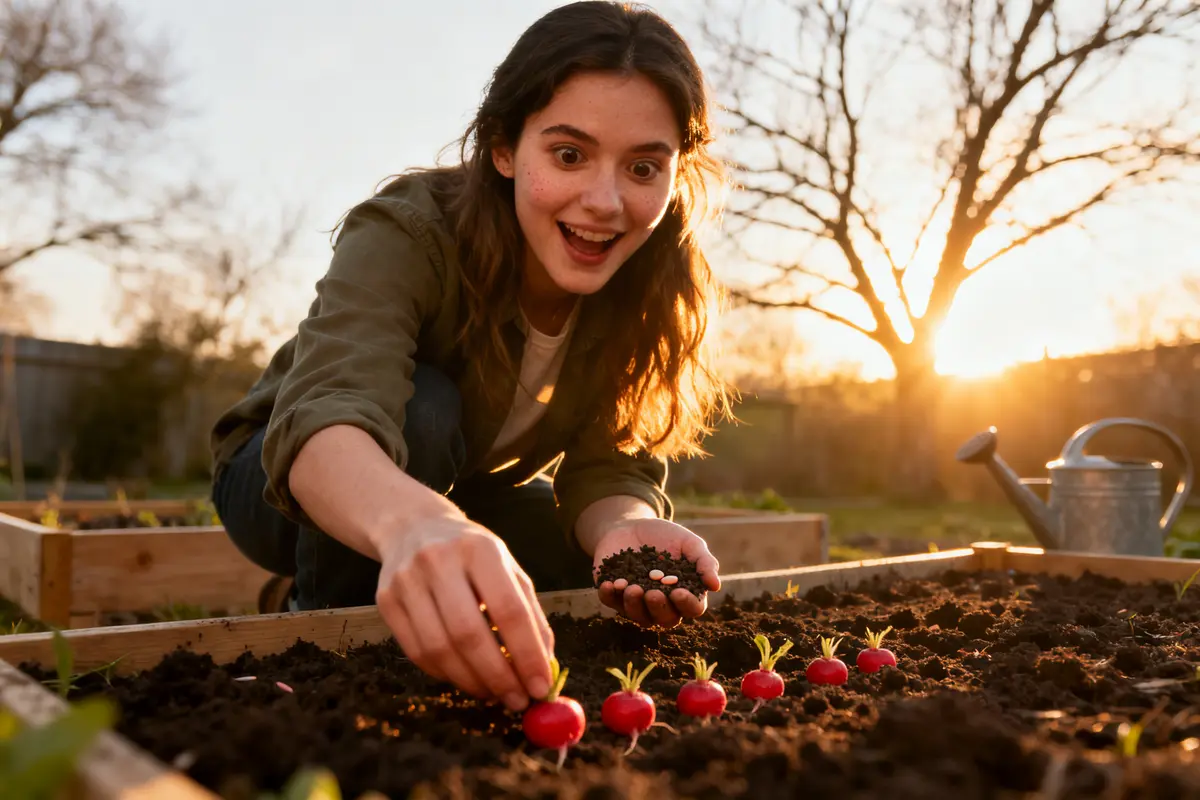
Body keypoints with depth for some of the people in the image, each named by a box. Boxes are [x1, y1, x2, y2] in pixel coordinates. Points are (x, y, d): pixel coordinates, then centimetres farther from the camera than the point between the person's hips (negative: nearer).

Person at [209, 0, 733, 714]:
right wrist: (412, 521, -71)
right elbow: (326, 413, -48)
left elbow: (608, 467, -20)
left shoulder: (652, 288, -17)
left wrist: (622, 529, -45)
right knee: (419, 408, -35)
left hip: (472, 493, 5)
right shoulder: (408, 232, -32)